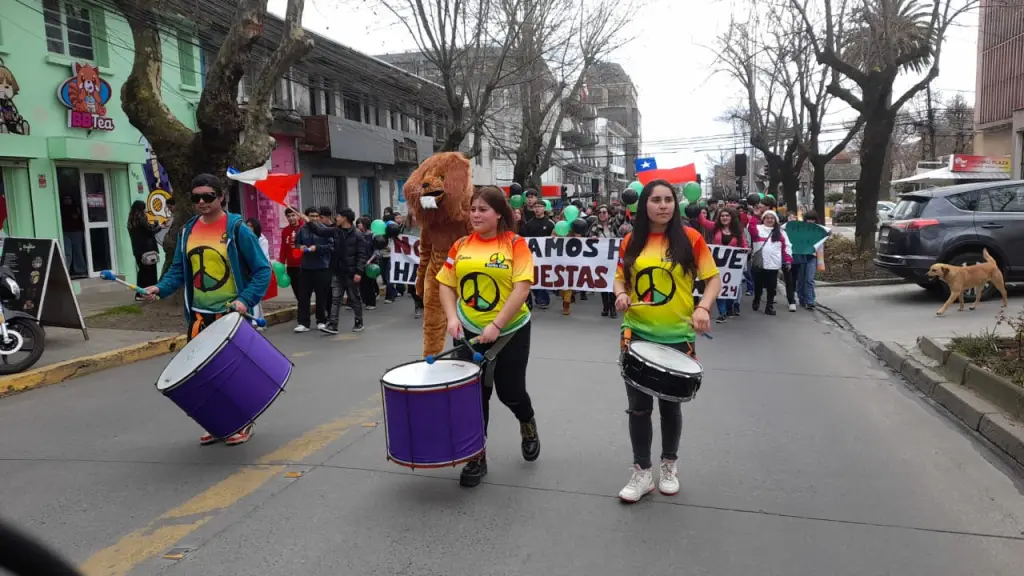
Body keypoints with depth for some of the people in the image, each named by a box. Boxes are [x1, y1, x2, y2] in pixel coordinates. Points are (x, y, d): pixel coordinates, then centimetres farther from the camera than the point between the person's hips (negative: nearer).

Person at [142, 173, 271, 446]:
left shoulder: (237, 229, -10)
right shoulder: (187, 231, 7)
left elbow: (262, 270, -9)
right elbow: (178, 270, 12)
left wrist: (246, 300, -21)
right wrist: (160, 288, -7)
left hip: (231, 315, -5)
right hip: (199, 316, 5)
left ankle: (242, 423, 20)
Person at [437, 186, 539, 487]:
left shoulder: (515, 243, -9)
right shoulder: (461, 245, 3)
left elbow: (521, 288, -16)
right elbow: (446, 284, 6)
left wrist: (496, 325, -22)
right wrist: (452, 317, -10)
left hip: (510, 331, -3)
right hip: (469, 331, 3)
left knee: (510, 391, 6)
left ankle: (528, 425, 40)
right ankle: (476, 458, 18)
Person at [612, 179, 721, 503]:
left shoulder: (690, 238, -5)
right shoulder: (631, 242, 3)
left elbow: (713, 279, -3)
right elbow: (620, 278, 13)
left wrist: (703, 308, -20)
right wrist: (621, 294, -9)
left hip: (677, 337, -2)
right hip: (637, 334, 2)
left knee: (670, 404, 13)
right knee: (639, 406, 5)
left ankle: (670, 466, 35)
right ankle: (642, 472, 20)